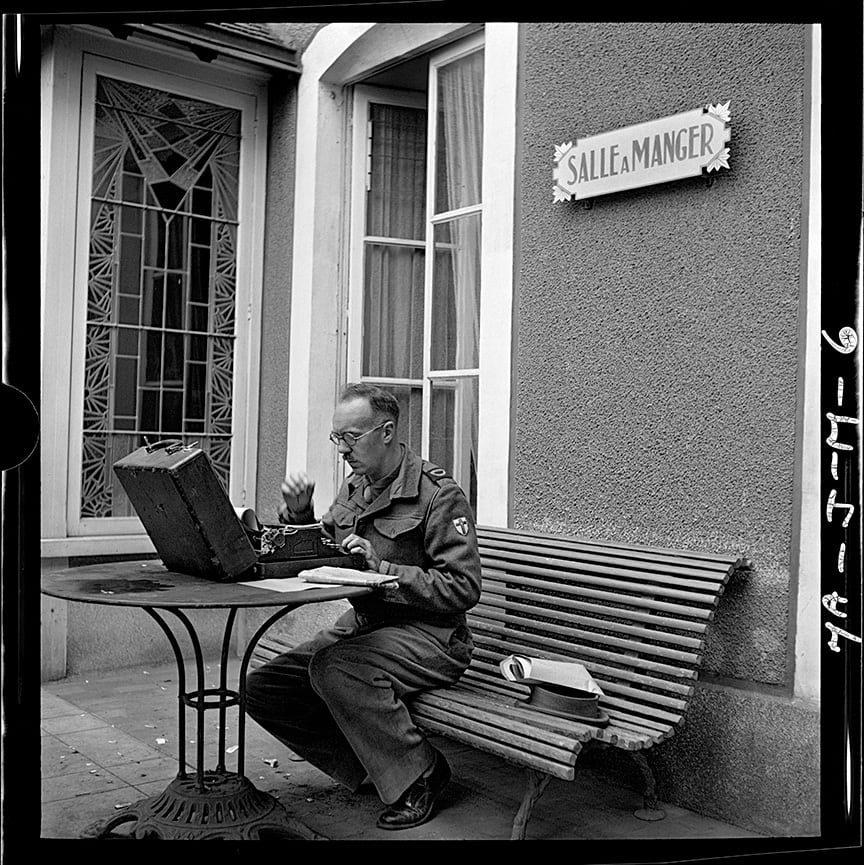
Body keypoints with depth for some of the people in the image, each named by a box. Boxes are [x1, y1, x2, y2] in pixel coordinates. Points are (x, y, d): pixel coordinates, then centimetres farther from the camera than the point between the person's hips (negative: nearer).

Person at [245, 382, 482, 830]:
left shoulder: (438, 493, -12)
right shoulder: (354, 486, 12)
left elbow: (463, 589, -18)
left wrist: (383, 569, -23)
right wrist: (298, 515, 3)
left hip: (428, 632, -8)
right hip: (361, 623, 8)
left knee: (334, 668, -34)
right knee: (261, 687, -7)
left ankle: (418, 776, -14)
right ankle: (370, 763, 2)